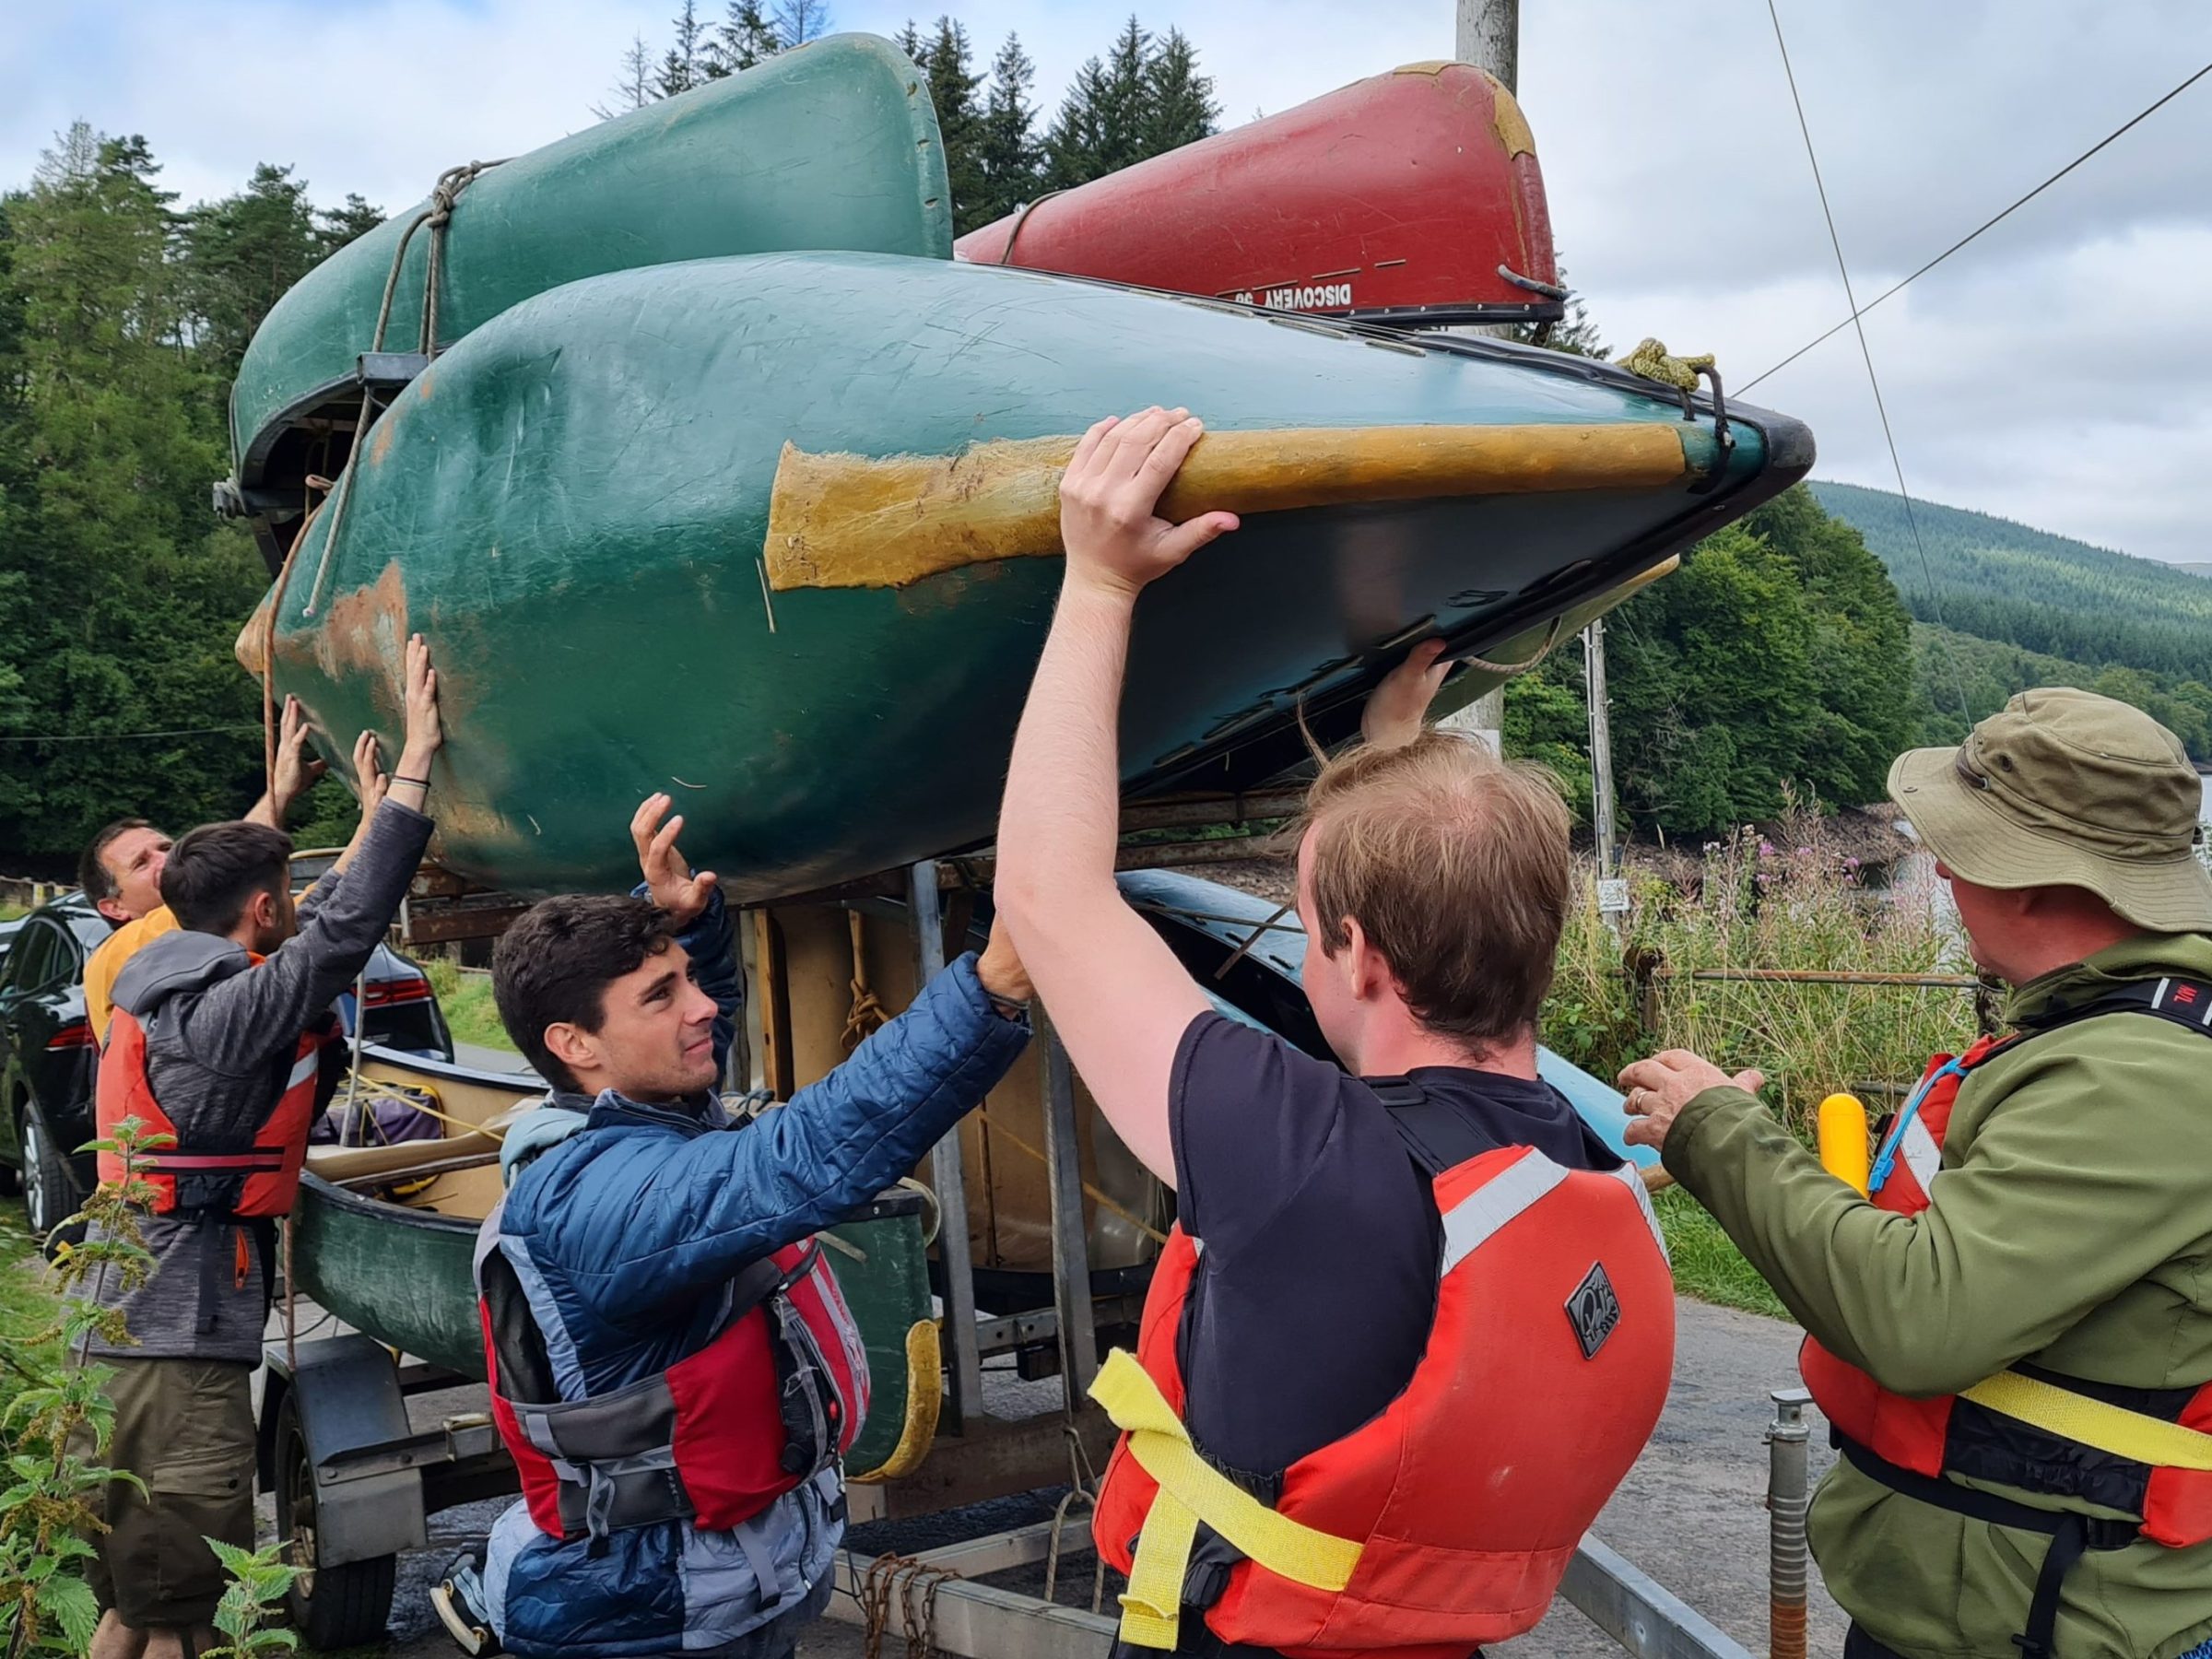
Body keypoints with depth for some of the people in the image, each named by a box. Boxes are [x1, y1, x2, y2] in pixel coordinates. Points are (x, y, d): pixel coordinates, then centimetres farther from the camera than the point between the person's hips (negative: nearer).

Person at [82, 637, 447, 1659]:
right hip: (181, 1341, -10)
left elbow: (320, 937, 25)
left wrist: (376, 816, 31)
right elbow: (345, 929, -26)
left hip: (130, 1324, 10)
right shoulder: (227, 1009, -16)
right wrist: (417, 762, -24)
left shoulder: (174, 989, 12)